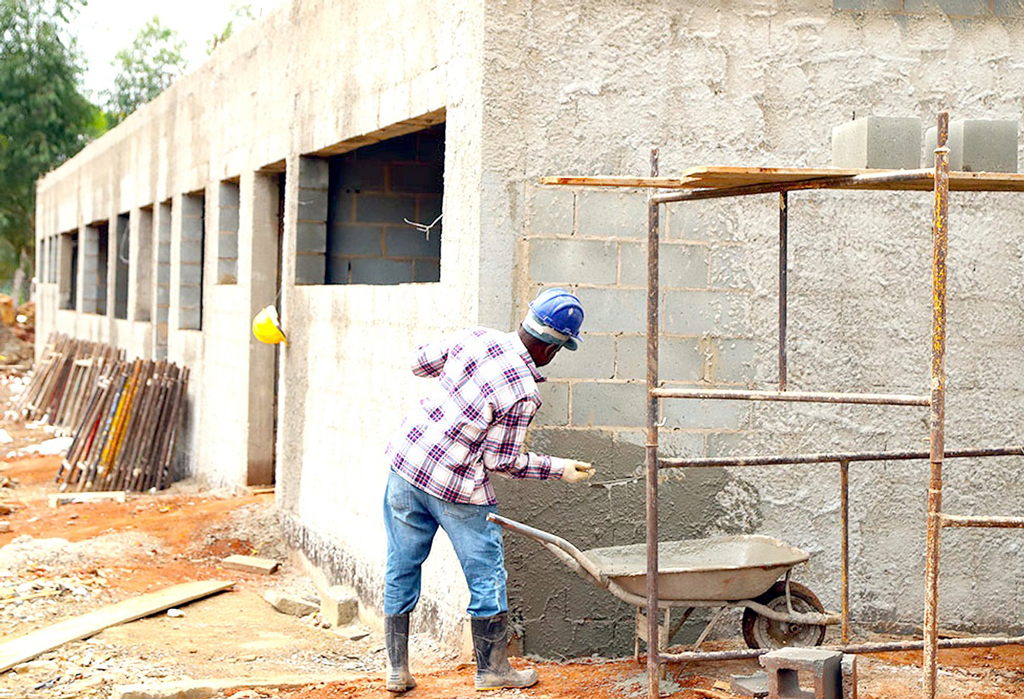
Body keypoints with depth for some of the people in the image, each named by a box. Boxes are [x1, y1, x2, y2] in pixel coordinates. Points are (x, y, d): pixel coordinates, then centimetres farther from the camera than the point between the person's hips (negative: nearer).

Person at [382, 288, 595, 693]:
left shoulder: (475, 338, -4)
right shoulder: (524, 395, -18)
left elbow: (420, 363, 11)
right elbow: (501, 461, -12)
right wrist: (560, 469, -2)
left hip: (406, 460, 6)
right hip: (458, 490, -6)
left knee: (402, 568, 15)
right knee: (487, 575, 12)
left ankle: (397, 669, 23)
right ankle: (492, 669, 23)